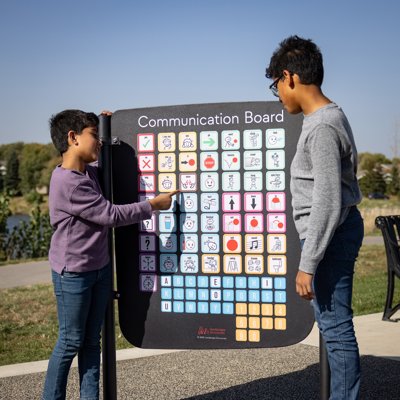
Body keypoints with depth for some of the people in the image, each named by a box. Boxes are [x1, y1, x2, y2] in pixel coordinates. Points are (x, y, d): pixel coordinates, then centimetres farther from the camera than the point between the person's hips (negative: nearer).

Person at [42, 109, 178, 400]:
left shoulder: (89, 172, 5)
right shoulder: (69, 183, -23)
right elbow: (111, 215, -21)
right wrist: (153, 205, -10)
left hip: (100, 268, 8)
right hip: (74, 274, -8)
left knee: (92, 340, 12)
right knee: (71, 342, 4)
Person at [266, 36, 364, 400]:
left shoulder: (322, 127, -19)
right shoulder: (329, 117, 13)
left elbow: (327, 203, -23)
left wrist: (308, 264, -20)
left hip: (331, 234, -10)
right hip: (340, 229, 10)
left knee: (335, 326, -2)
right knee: (334, 322, 17)